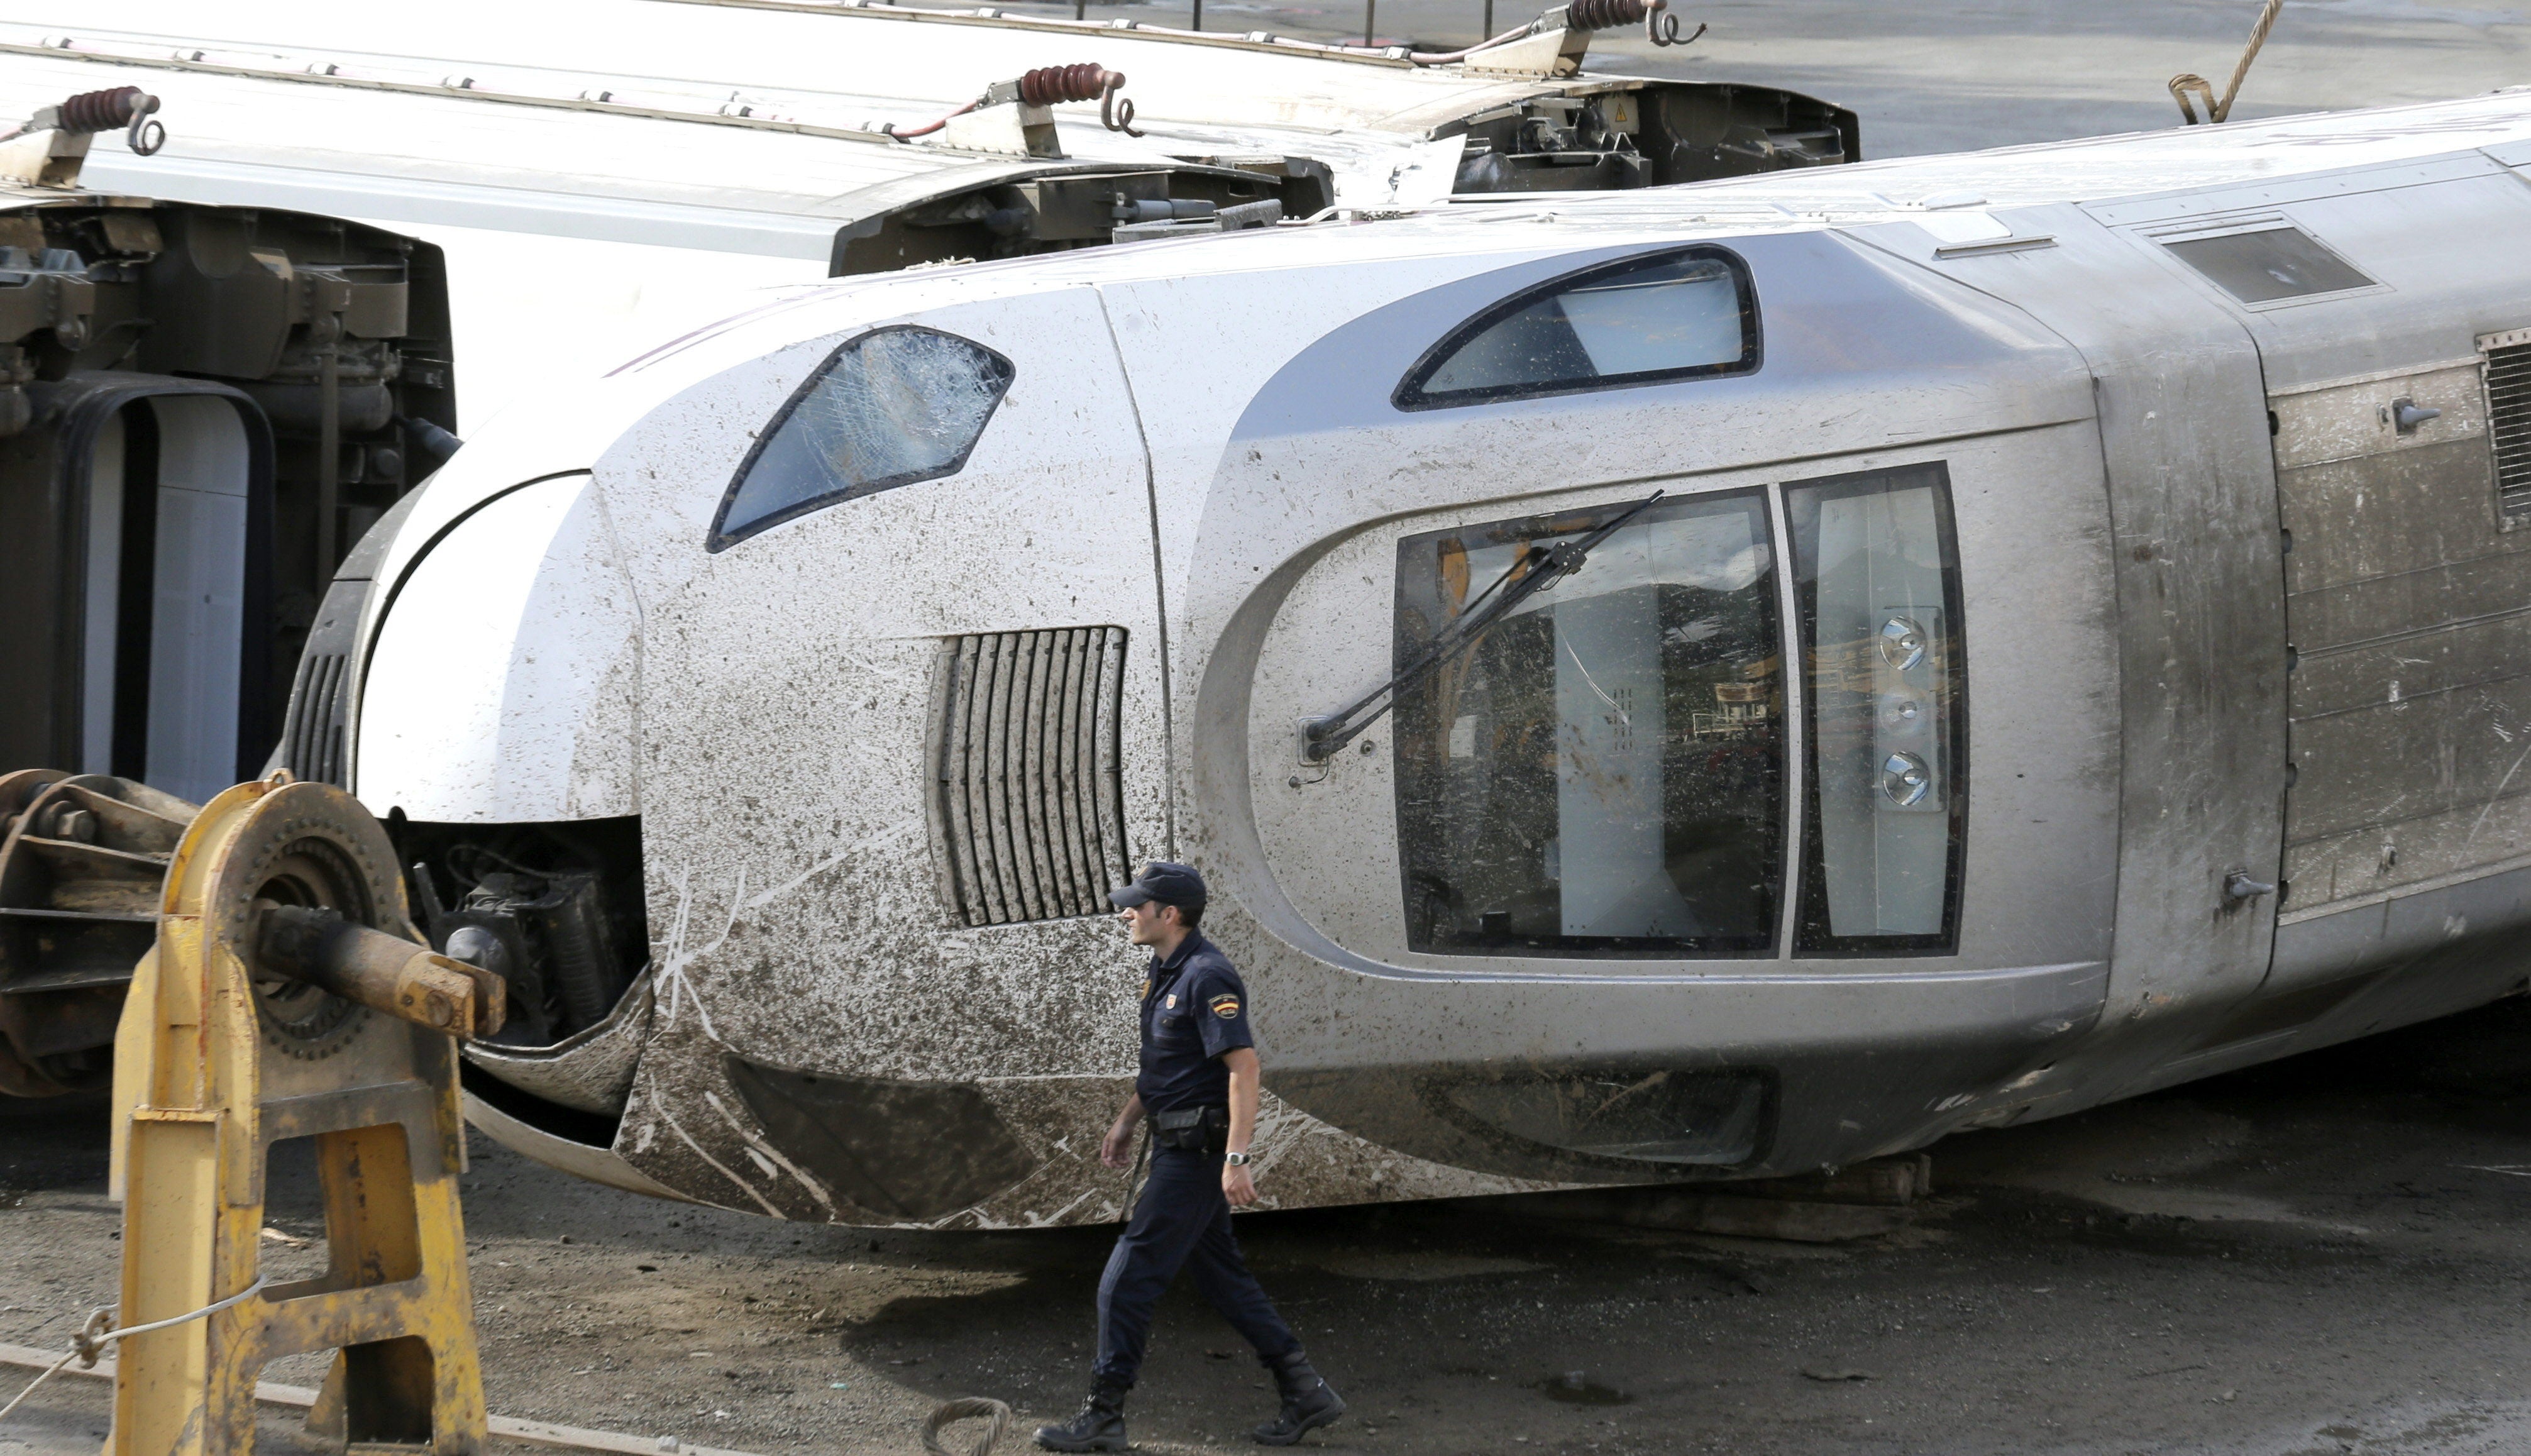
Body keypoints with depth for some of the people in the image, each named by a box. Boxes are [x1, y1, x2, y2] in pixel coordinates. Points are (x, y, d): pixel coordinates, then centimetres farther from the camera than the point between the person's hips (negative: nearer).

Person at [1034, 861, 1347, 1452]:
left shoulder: (1207, 978, -20)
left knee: (1127, 1280, -6)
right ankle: (1305, 1392, 20)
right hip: (1177, 1145, 11)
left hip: (1196, 1153, -11)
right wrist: (1126, 1122, 27)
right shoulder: (1165, 971, 12)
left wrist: (1236, 1158, -29)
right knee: (1220, 1276, 15)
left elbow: (1243, 1066, -25)